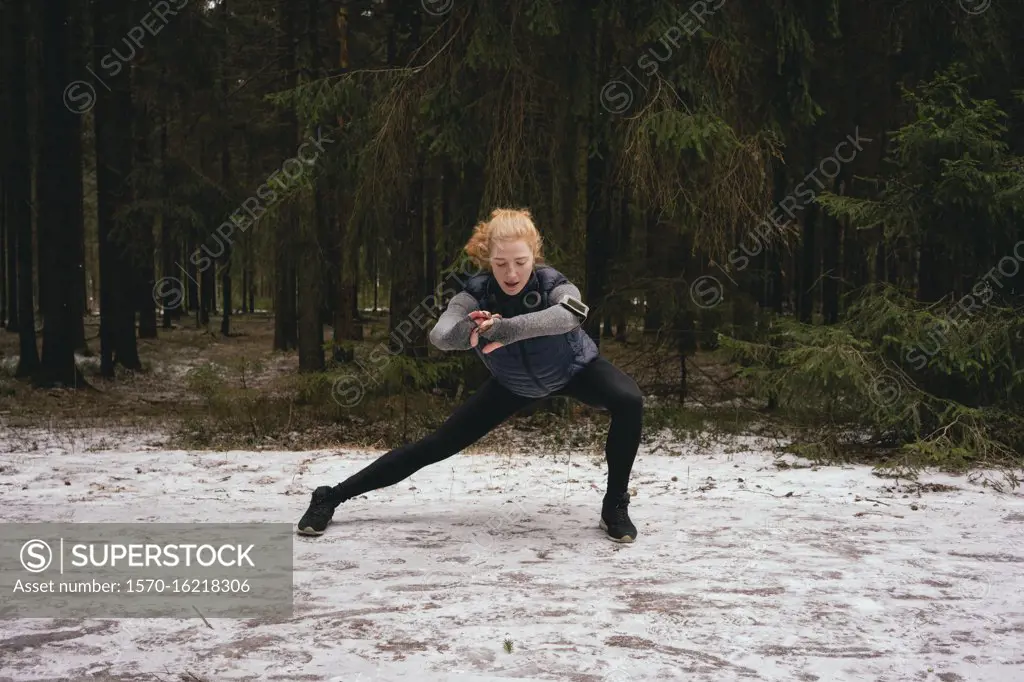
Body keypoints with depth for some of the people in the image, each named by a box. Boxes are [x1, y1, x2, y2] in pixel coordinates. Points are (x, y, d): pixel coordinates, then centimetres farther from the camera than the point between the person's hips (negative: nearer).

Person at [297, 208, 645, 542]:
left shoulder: (552, 283, -35)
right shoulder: (476, 293, -29)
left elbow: (570, 315, -59)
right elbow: (440, 335, -47)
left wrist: (503, 328, -71)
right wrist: (469, 331, -71)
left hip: (573, 368, -1)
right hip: (513, 383, 1)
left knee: (629, 402, -30)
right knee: (436, 445, -2)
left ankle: (614, 507, -12)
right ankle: (331, 497, 11)